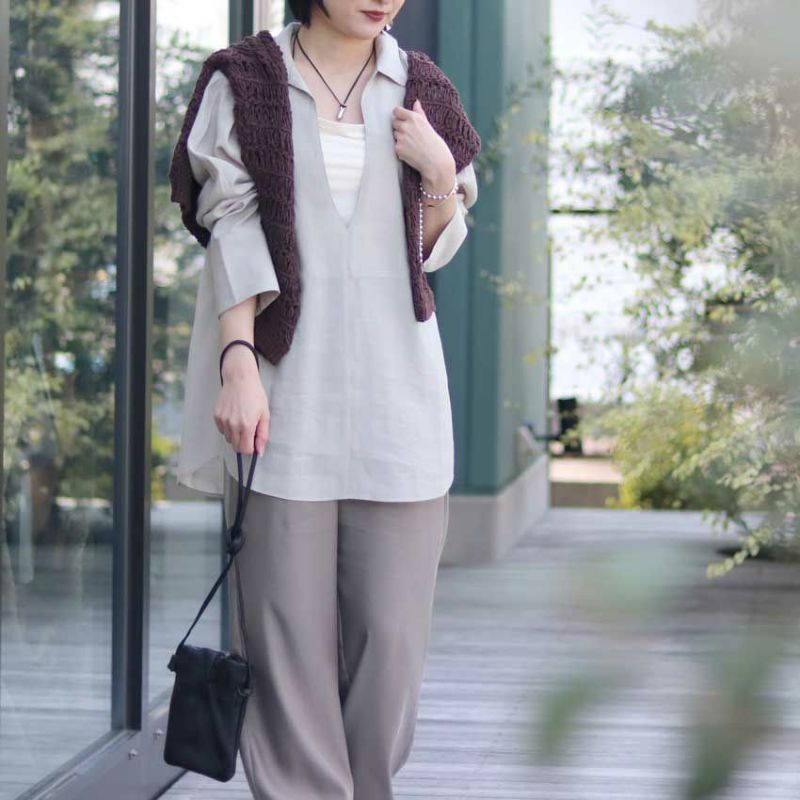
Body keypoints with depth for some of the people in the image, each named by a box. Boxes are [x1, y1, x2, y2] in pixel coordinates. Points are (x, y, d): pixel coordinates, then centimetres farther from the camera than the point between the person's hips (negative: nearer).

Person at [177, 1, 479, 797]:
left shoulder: (415, 89, 12)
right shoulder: (249, 83, 4)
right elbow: (233, 228, -1)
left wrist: (441, 173, -2)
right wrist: (238, 365, -12)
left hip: (394, 387, 2)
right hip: (287, 390, -2)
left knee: (391, 630, 0)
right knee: (288, 629, -4)